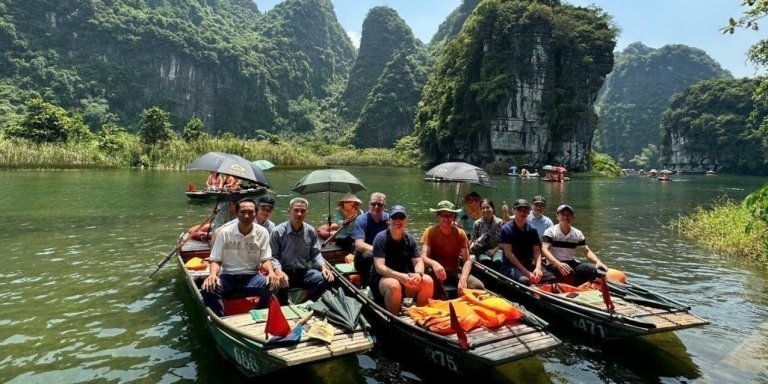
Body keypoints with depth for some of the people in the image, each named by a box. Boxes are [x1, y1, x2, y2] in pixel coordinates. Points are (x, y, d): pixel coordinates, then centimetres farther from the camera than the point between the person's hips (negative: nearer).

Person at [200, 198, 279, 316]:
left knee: (271, 286, -29)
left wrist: (271, 271, -24)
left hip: (251, 277, 0)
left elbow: (265, 259, -1)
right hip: (227, 276, 0)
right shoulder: (225, 233, -2)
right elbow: (216, 260, 0)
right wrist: (213, 274, -23)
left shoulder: (262, 233, -1)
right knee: (208, 289, -30)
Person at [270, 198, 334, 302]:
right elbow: (272, 256, -5)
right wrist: (278, 271, -24)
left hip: (304, 271, 3)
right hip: (285, 272, -3)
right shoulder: (277, 231, -4)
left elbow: (315, 254, 10)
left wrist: (323, 267, -10)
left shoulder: (311, 231, 6)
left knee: (326, 279, -23)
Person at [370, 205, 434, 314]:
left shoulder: (410, 239, 4)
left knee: (428, 281, -19)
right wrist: (400, 276, -33)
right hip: (381, 278, -5)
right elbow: (379, 267, -20)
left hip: (405, 278, 5)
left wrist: (418, 274, -24)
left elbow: (418, 262, 1)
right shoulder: (381, 238, -12)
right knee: (394, 285, -37)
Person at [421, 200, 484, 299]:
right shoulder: (430, 231, -9)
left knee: (478, 286, -22)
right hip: (437, 270, -2)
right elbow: (423, 257, -19)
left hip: (455, 271, 2)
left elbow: (467, 260, -8)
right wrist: (434, 264, -43)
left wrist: (463, 278, -28)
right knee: (433, 275, -38)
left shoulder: (460, 233, -4)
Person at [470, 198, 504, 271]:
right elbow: (473, 239, 5)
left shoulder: (500, 222, 0)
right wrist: (473, 245, -19)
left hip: (496, 249, 0)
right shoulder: (477, 223, 0)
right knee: (486, 261, -35)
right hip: (482, 250, 0)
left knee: (497, 261, -35)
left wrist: (494, 250, -13)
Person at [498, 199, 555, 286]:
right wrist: (526, 272, -20)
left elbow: (537, 251, 4)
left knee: (551, 278, -19)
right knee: (524, 280, -35)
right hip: (510, 266, -5)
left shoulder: (532, 230, 9)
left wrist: (538, 267, -17)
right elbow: (508, 253, -12)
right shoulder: (506, 229, -5)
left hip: (529, 264, 5)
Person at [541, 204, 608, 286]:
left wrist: (598, 261, -11)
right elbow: (544, 250, -17)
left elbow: (587, 251, 11)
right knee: (568, 272, -37)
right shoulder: (550, 231, -4)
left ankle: (570, 286, -24)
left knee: (597, 269, -19)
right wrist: (558, 264, -33)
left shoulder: (578, 233, 10)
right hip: (554, 265, -5)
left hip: (572, 264, 5)